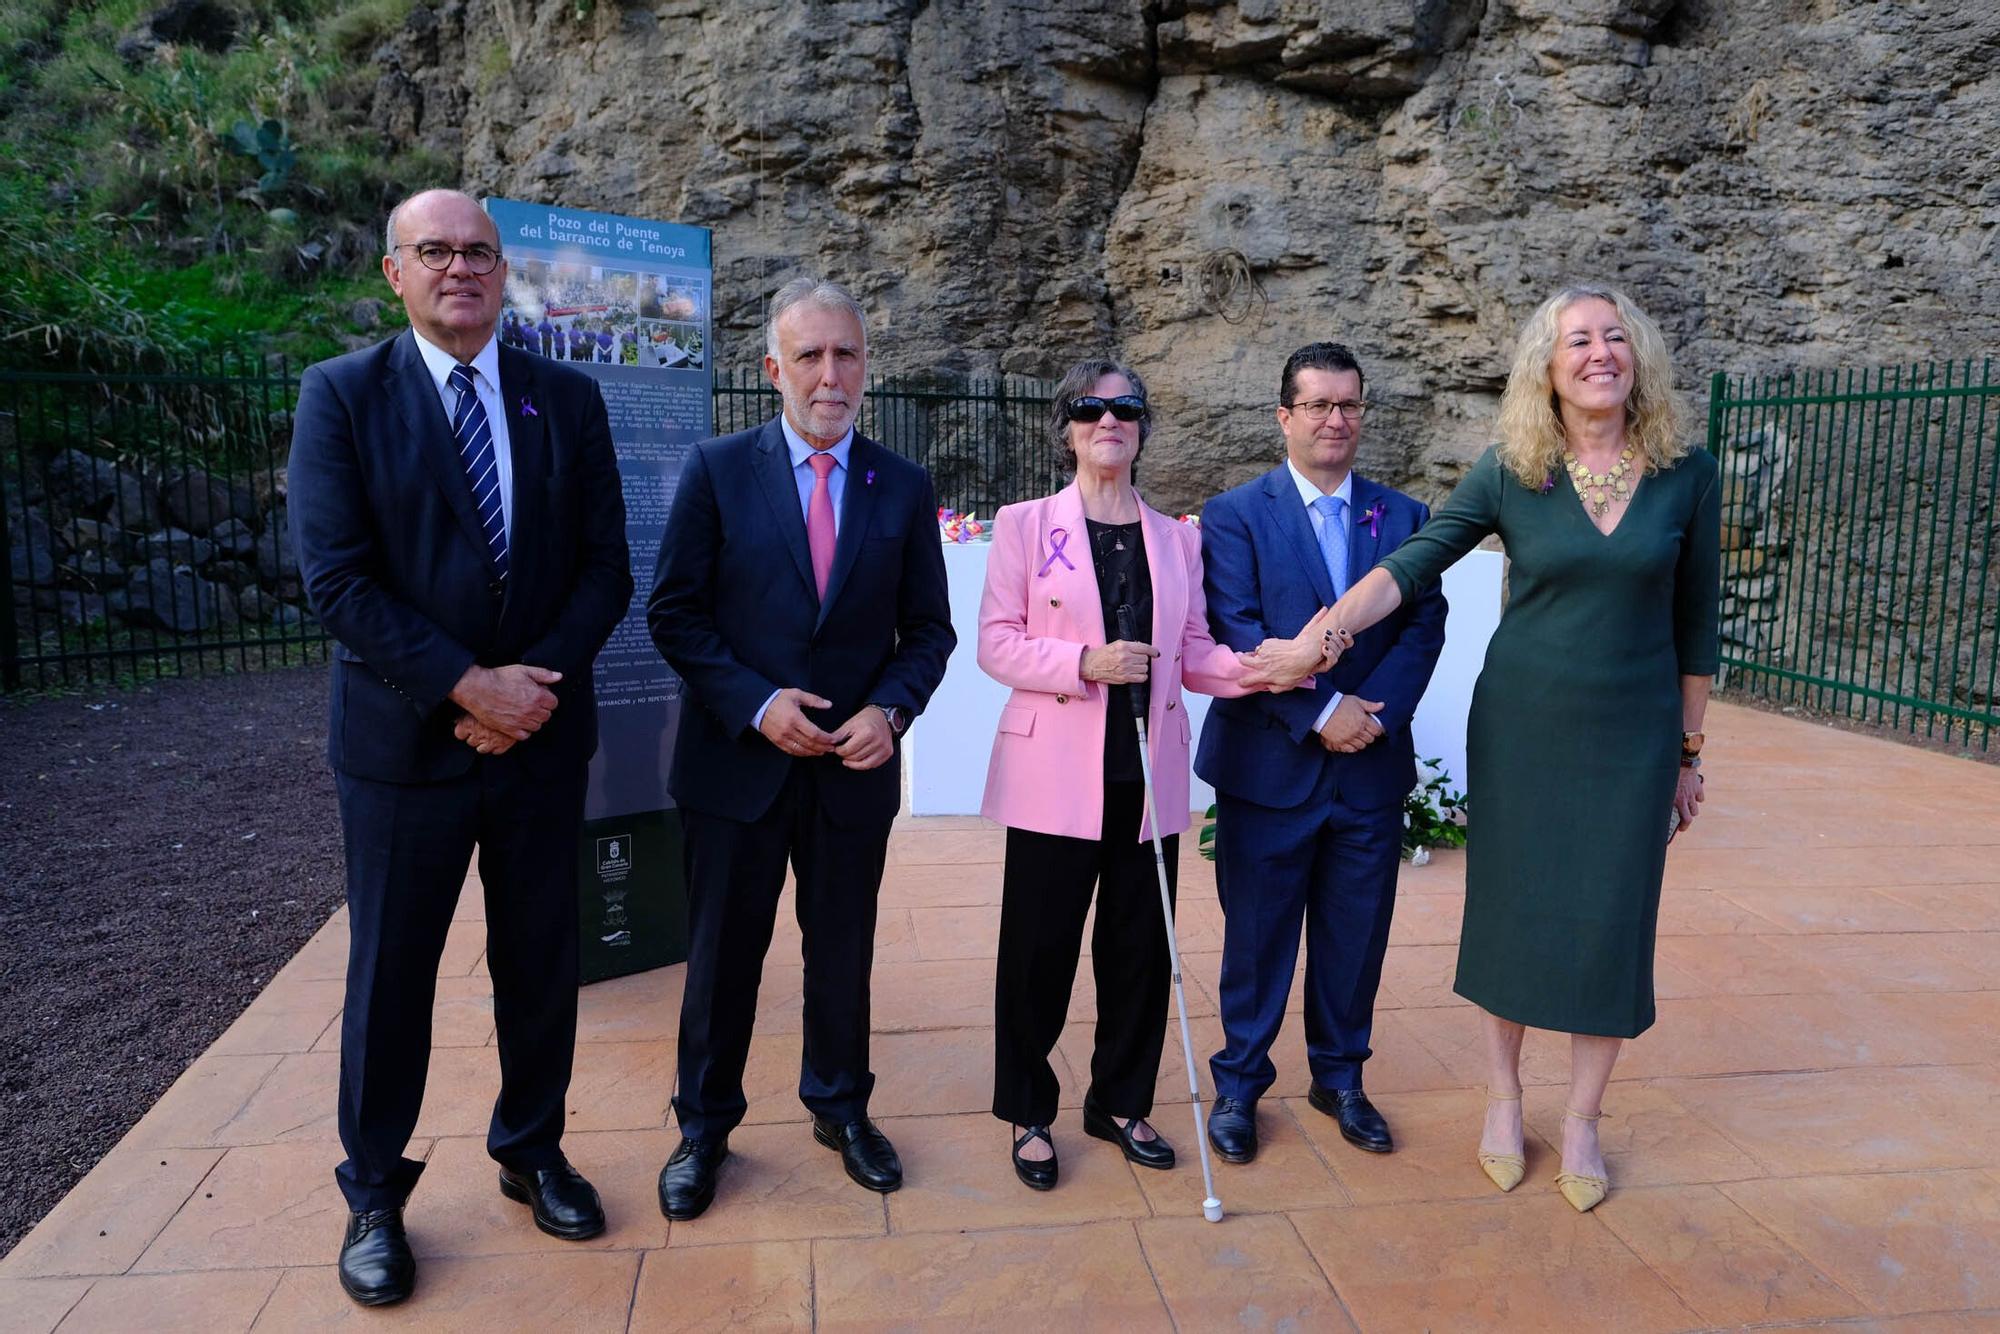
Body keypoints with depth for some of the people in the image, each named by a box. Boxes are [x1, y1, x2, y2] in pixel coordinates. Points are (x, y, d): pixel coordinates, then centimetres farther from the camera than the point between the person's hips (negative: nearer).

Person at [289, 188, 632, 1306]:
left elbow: (605, 566, 1)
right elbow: (337, 579, -11)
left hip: (543, 737, 3)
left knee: (542, 961, 13)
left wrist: (536, 680, -13)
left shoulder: (568, 399, 4)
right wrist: (467, 686, -17)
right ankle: (375, 1196, 30)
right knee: (390, 972, 10)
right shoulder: (341, 394, -3)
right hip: (405, 741, -2)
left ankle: (533, 1152, 35)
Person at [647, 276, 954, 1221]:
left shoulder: (903, 487, 2)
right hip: (736, 761, -1)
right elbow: (673, 613, -5)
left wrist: (890, 710, -12)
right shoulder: (716, 470, -4)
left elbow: (928, 628, 5)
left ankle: (839, 1107, 38)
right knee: (722, 955, 12)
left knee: (843, 950, 16)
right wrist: (756, 704, -15)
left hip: (855, 765, 2)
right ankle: (704, 1125, 32)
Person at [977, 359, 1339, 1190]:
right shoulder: (1025, 526, 0)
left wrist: (1265, 666, -10)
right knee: (1039, 949, 4)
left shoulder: (1177, 540, 10)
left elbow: (1192, 655, 8)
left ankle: (1121, 1103, 31)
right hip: (1056, 775, -3)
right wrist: (1085, 662, -19)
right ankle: (1029, 1115, 24)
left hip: (1149, 778, 4)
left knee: (1141, 949, 11)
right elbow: (995, 644, -4)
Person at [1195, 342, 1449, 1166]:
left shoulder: (1402, 516, 8)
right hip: (1268, 767, -3)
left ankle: (1340, 1077, 33)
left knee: (1357, 936, 13)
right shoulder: (1235, 516, -2)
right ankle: (1238, 1085, 25)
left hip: (1372, 766, 3)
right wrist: (1321, 712, -18)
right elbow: (1236, 633, -12)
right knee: (1257, 935, 8)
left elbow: (1424, 626, 1)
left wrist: (1375, 711, -14)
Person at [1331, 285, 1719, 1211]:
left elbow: (1695, 623, 5)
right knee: (1509, 911, 9)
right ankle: (1503, 1101, 30)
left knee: (1609, 926, 6)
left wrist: (1689, 750, 8)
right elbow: (1413, 562, -14)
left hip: (1632, 736, 1)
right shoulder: (1512, 472, -5)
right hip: (1520, 727, 0)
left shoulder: (1686, 474, -2)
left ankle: (1581, 1125, 26)